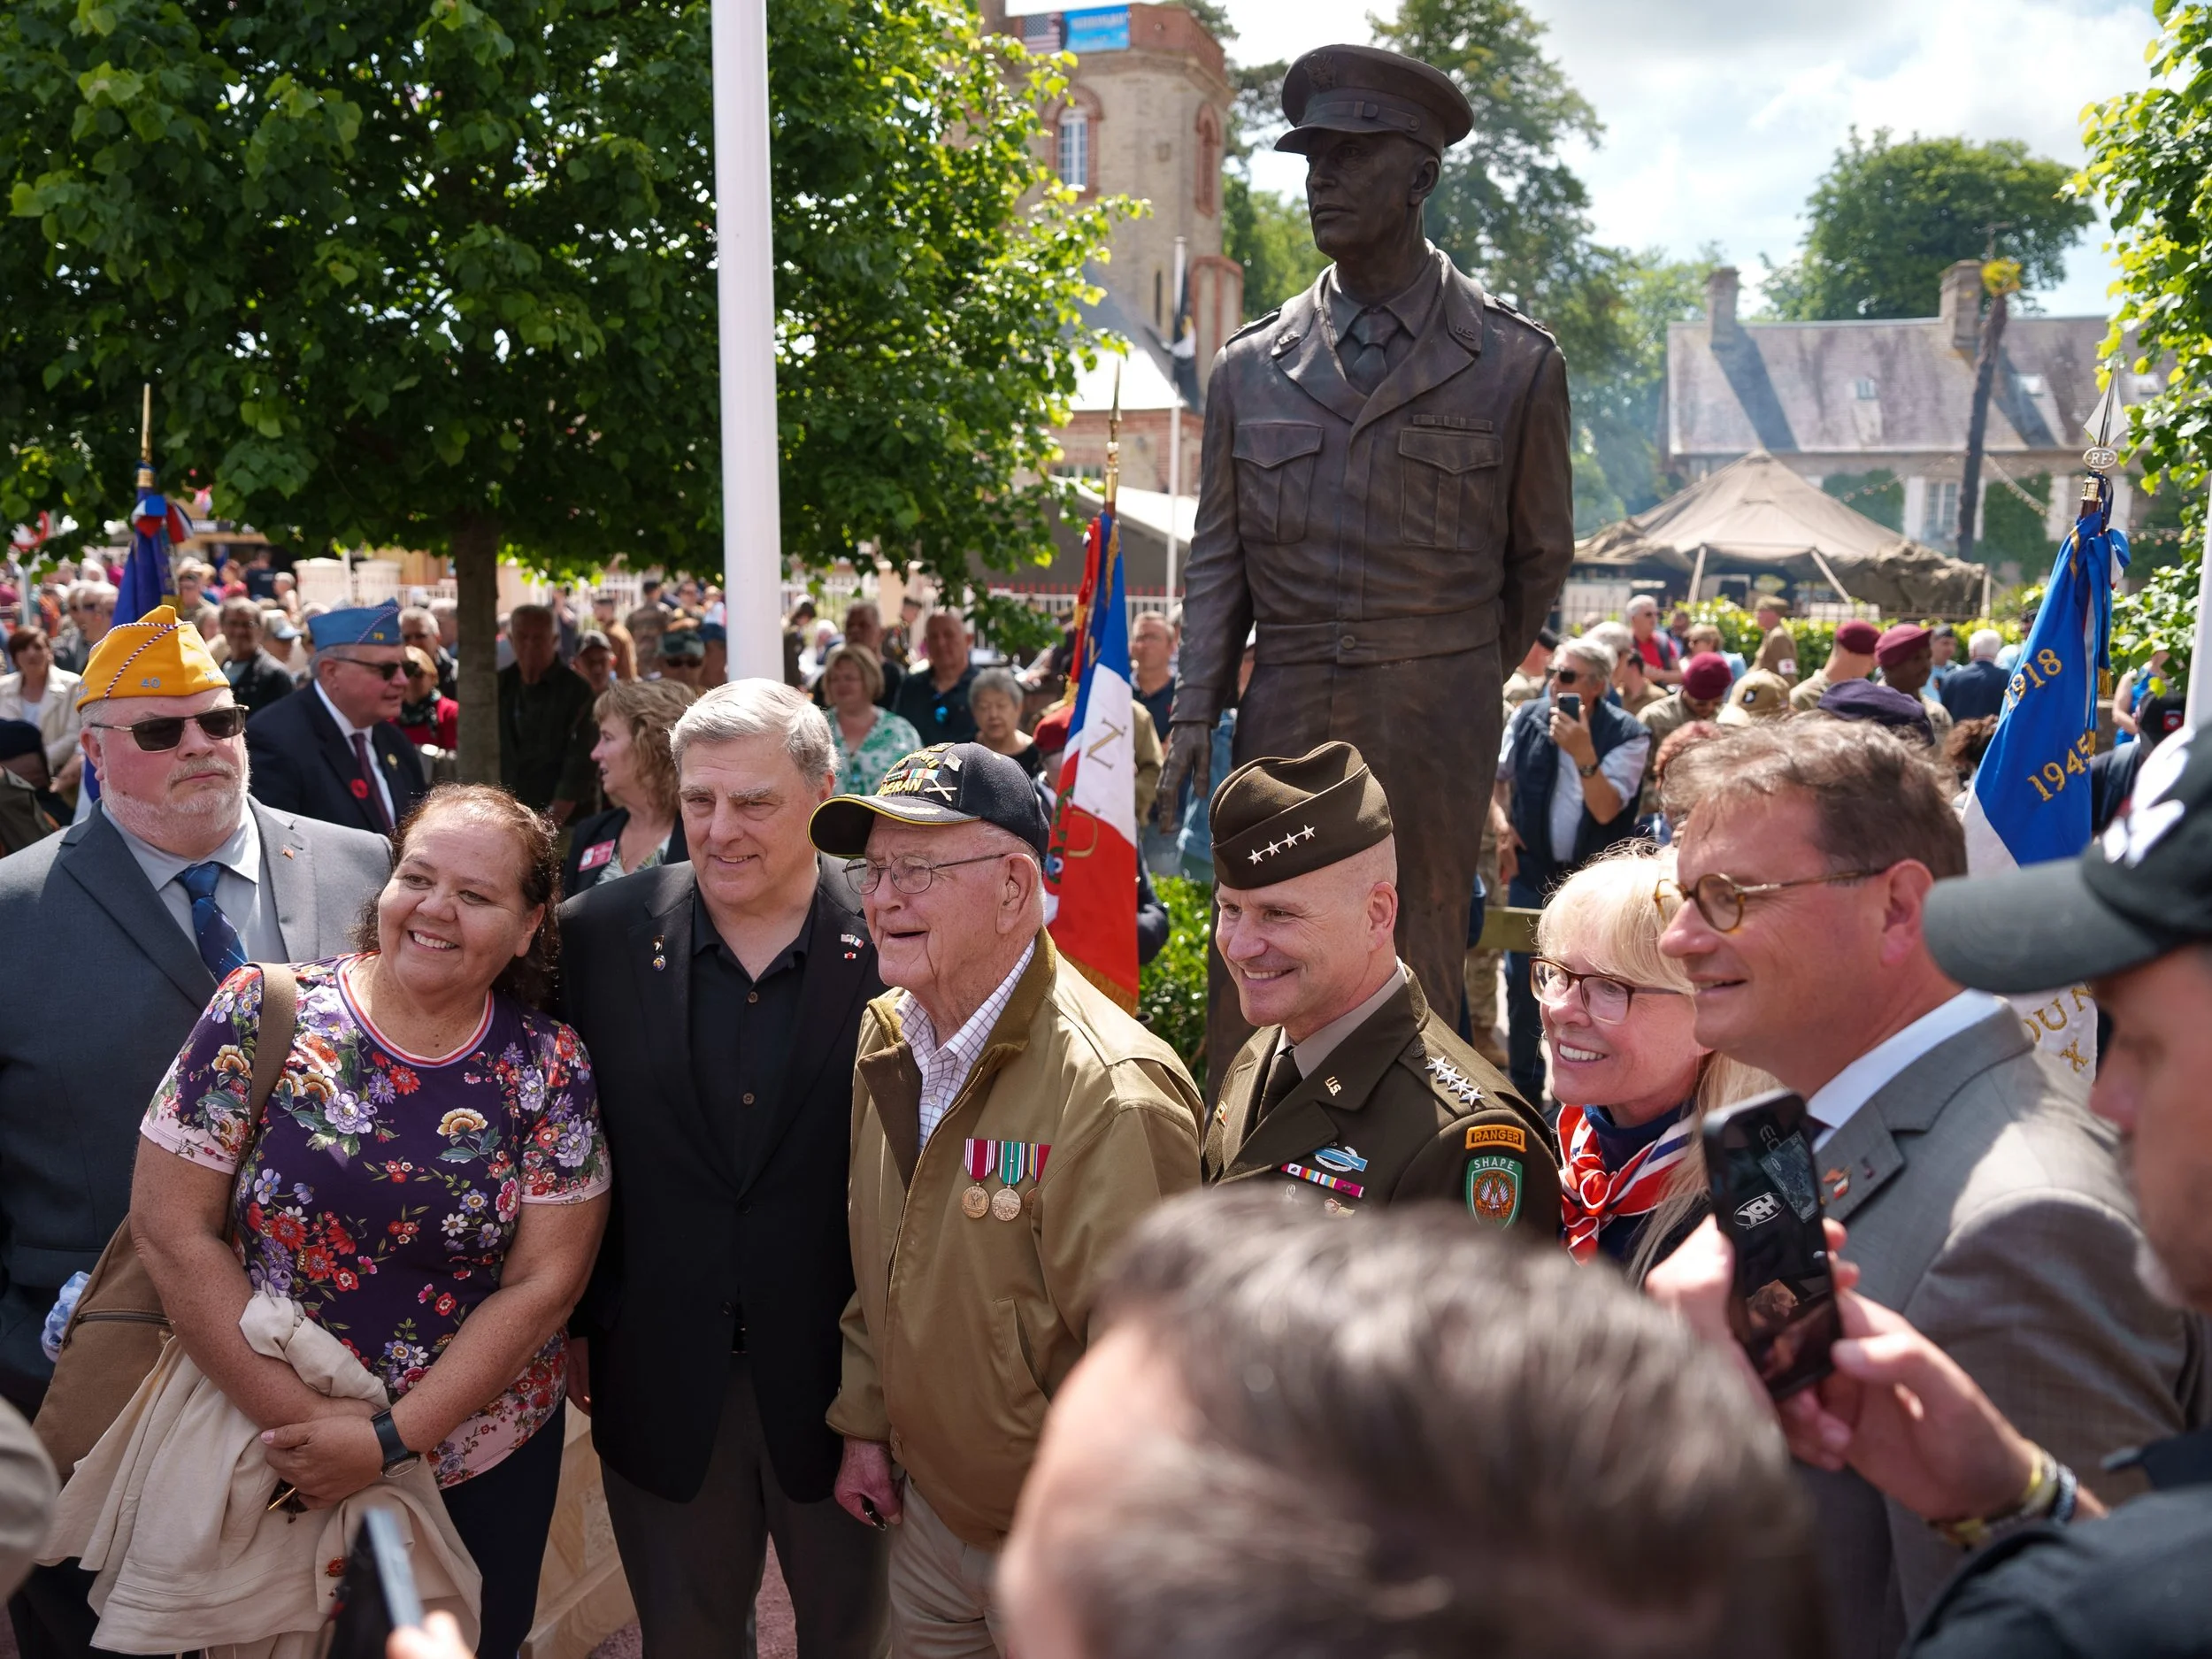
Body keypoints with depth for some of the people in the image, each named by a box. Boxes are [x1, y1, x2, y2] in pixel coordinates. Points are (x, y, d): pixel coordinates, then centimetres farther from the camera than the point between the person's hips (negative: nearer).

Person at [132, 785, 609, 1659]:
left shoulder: (549, 1068, -8)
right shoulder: (264, 1014, -10)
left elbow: (544, 1282, -9)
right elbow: (172, 1229, -11)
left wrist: (395, 1439, -17)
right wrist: (298, 1418, -16)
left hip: (485, 1466, 1)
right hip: (268, 1460, -1)